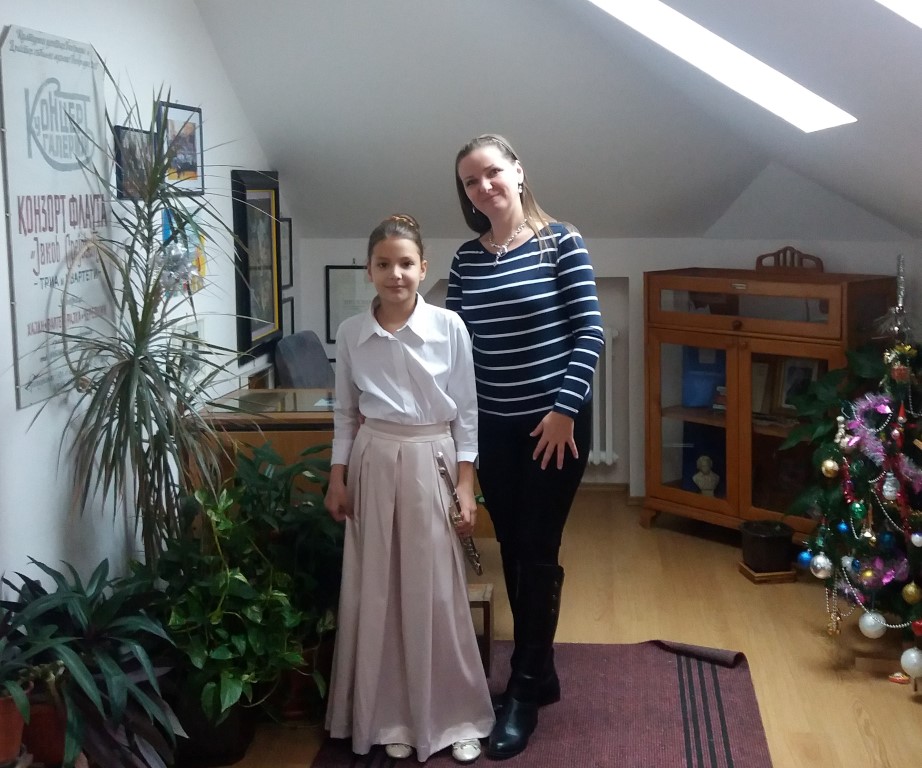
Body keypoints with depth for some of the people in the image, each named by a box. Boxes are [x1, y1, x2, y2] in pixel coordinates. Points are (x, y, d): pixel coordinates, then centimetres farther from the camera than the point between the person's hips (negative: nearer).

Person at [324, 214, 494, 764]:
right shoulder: (352, 334, 1)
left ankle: (458, 717, 16)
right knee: (378, 593, 6)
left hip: (432, 462, -2)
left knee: (438, 592, 2)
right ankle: (393, 717, 20)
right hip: (373, 465, 2)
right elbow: (346, 414, 9)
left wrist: (466, 486, -6)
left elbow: (467, 412, -3)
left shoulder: (449, 326, -6)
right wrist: (338, 478, 5)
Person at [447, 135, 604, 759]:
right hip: (494, 428, 5)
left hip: (556, 422, -5)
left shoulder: (561, 242, -7)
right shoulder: (466, 258, 5)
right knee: (512, 553, 12)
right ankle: (540, 674, 28)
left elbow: (590, 332, -10)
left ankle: (524, 691, 12)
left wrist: (565, 408, -16)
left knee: (538, 553, 0)